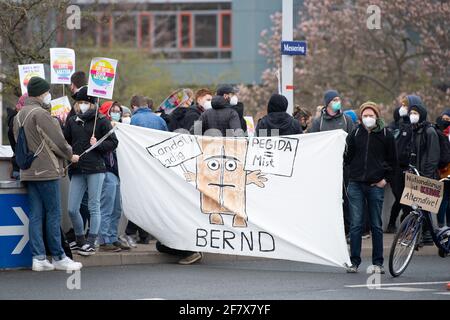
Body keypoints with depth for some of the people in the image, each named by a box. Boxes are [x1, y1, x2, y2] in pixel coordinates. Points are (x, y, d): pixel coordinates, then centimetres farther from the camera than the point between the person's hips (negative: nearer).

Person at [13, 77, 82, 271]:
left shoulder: (19, 116, 14)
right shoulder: (40, 114, -15)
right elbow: (57, 141, -15)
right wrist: (70, 156, 2)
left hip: (28, 173, 8)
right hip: (47, 171, -8)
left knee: (36, 216, 7)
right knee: (53, 215, -2)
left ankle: (38, 258, 4)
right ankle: (58, 257, 2)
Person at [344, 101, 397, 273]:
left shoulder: (386, 135, 3)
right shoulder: (355, 134, 7)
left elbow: (392, 161, 9)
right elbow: (347, 157, 12)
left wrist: (386, 179, 1)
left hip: (376, 185, -1)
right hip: (356, 185, 1)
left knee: (376, 225, 4)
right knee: (355, 225, -1)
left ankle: (378, 262, 10)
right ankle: (354, 261, 3)